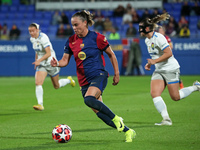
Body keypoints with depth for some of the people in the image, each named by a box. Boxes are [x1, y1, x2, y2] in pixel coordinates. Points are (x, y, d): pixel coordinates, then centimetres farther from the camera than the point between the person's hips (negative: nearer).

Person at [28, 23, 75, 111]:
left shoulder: (43, 38, -22)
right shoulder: (32, 39, 2)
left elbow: (49, 53, -28)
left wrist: (39, 60, -38)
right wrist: (36, 61, 17)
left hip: (51, 63, -5)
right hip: (41, 65, 5)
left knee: (56, 86, 11)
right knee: (38, 83, -18)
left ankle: (69, 80, 40)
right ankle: (40, 104, -20)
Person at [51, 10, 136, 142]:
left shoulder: (96, 37, -6)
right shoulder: (71, 41, 6)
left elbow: (111, 55, 3)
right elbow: (65, 60, 8)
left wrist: (117, 74, 3)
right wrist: (57, 63, -14)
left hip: (99, 75, -6)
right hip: (84, 81, 6)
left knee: (89, 99, -33)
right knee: (99, 112, 0)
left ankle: (116, 118, -16)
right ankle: (128, 131, 13)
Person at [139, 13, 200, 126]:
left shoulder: (158, 38, -19)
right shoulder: (147, 40, 9)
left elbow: (169, 53, -24)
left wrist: (155, 61, -23)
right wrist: (149, 64, 9)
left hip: (171, 69, -8)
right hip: (159, 71, 8)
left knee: (175, 97, -2)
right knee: (154, 93, -13)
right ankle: (166, 119, -14)